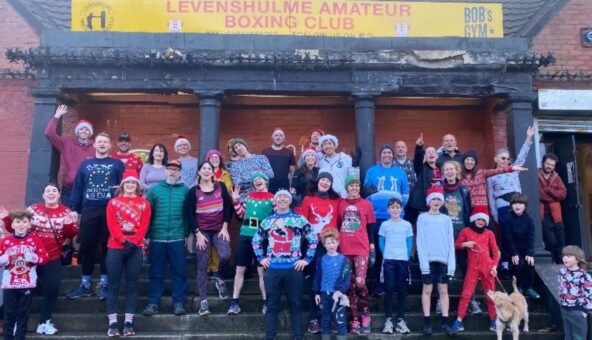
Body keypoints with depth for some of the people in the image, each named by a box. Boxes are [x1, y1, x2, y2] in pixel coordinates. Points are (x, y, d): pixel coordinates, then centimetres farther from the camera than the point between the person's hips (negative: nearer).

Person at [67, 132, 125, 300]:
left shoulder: (117, 164, 7)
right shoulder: (85, 164, 15)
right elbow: (77, 188, 12)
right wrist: (74, 209, 4)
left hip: (110, 211, -2)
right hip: (89, 211, 2)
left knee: (107, 247, 2)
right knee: (87, 247, 5)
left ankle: (104, 284, 12)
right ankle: (85, 284, 16)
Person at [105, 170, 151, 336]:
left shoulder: (144, 204, 9)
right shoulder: (113, 202, 8)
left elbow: (144, 226, 0)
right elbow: (111, 225, -3)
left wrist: (132, 243, -12)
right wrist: (124, 241, -14)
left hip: (135, 249, 1)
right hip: (115, 248, 0)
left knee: (132, 285, 3)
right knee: (114, 285, 1)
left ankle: (128, 322, 8)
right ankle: (112, 323, 5)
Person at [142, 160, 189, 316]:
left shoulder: (185, 190, 5)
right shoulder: (154, 189, 6)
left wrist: (188, 234, 4)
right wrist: (146, 235, 1)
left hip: (178, 239, 0)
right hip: (157, 238, 1)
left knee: (179, 272, 4)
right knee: (156, 272, 8)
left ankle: (179, 302, 13)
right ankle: (153, 303, 16)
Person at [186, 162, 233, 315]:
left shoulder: (220, 186, 3)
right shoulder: (193, 191, 0)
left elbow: (228, 207, 2)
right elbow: (190, 214, -2)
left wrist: (225, 228, -5)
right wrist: (198, 233, -9)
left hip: (219, 230, 1)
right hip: (202, 231, -1)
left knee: (225, 255, -22)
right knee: (203, 266, 0)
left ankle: (219, 279, 10)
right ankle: (203, 301, 6)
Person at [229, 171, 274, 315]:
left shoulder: (272, 198, 3)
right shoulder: (249, 196, 15)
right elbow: (241, 214, 17)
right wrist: (235, 200, 9)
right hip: (245, 235, 4)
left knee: (262, 270, 2)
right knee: (240, 269, 6)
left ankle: (266, 302, 11)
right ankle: (234, 301, 12)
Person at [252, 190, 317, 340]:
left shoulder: (300, 220, 2)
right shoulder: (267, 221, 9)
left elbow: (313, 239, 3)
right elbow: (256, 240, 18)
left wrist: (307, 259, -2)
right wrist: (261, 258, 8)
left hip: (294, 268, -1)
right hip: (272, 269, 2)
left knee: (295, 304, 6)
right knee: (272, 305, 7)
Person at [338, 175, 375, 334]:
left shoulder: (366, 204, 4)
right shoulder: (341, 204, 7)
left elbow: (371, 228, 5)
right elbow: (338, 225, 13)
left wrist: (372, 249, 1)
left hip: (362, 249, -2)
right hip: (345, 250, 2)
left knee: (360, 283, -14)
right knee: (350, 285, 5)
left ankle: (365, 314, 10)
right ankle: (355, 319, 15)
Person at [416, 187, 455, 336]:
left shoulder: (446, 219, 10)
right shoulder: (422, 217, 2)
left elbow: (451, 242, 7)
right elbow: (420, 241, -3)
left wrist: (452, 262, -3)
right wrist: (423, 261, -13)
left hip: (443, 259, 2)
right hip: (429, 259, -2)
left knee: (443, 290, 4)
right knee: (427, 289, 1)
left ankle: (445, 322, 9)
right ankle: (427, 322, 5)